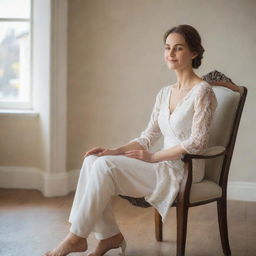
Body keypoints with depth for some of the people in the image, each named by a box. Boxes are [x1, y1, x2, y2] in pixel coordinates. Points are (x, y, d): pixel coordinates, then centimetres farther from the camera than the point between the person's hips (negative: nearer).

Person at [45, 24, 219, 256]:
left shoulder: (202, 91, -10)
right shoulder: (165, 93, 14)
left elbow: (197, 143, -16)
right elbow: (148, 137, 14)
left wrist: (153, 157, -14)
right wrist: (115, 151, -1)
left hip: (184, 170, -8)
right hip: (164, 165, 8)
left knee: (105, 165, -23)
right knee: (93, 161, -12)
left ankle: (77, 237, -10)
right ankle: (110, 235, -4)